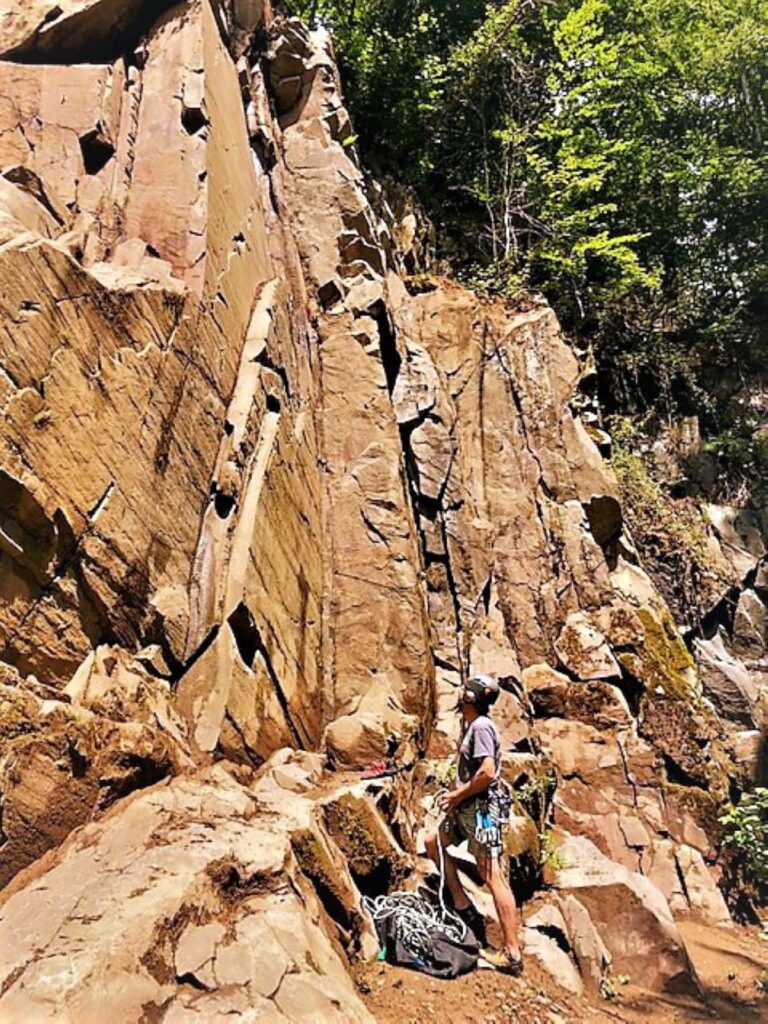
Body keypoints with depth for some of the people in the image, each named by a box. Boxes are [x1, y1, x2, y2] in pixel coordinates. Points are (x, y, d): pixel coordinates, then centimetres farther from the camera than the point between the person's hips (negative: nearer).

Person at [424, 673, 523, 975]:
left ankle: (512, 954, -4)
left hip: (480, 808, -11)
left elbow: (487, 773, -26)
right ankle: (464, 907, 21)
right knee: (434, 842, 19)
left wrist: (458, 796, -15)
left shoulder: (481, 727, -16)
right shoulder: (472, 725, 14)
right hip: (468, 808, 11)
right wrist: (458, 794, 8)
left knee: (493, 878, -8)